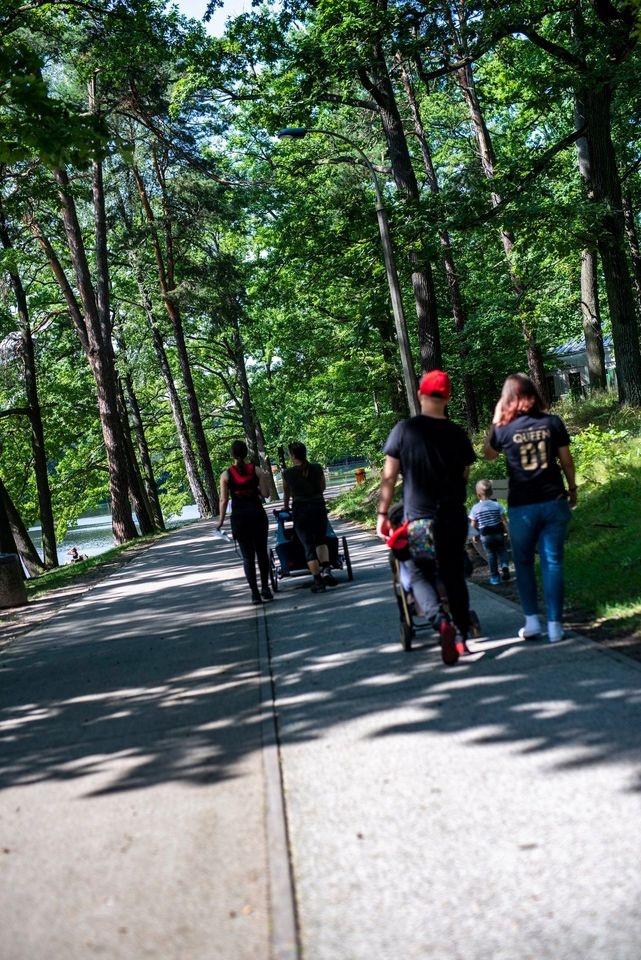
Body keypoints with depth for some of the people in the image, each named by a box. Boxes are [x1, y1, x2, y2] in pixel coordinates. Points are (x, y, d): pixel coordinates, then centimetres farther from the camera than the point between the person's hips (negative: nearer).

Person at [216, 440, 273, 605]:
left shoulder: (226, 474, -4)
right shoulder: (256, 470, -3)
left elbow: (224, 500, -4)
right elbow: (265, 494, -4)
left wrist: (221, 520, 5)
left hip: (239, 517, 0)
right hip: (257, 514, 0)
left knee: (247, 556, 5)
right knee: (262, 552, 14)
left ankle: (255, 593, 2)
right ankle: (265, 588, 13)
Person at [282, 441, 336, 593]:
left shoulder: (288, 473, -3)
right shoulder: (317, 468, 1)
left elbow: (286, 493, 12)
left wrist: (285, 507, 32)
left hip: (300, 511, -2)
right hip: (319, 508, 2)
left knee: (308, 547, 5)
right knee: (321, 540, 21)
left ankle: (318, 581, 0)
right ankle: (326, 570, -1)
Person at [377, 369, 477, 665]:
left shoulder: (404, 429, -8)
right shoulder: (457, 433, -3)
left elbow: (389, 477, -7)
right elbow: (464, 476, 4)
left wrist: (382, 513, 0)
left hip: (418, 518, -1)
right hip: (454, 517, 2)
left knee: (424, 575, 10)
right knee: (455, 577, 12)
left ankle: (441, 620, -13)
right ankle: (461, 635, 16)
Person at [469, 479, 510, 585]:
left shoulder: (475, 508, -7)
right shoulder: (497, 505, -6)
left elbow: (473, 525, -2)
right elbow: (504, 521, -6)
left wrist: (475, 535, 13)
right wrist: (508, 531, 4)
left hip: (485, 536, 0)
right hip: (498, 533, 0)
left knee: (491, 554, 9)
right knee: (501, 550, 18)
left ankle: (494, 577, 11)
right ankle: (504, 565, -10)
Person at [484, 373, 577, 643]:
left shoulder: (504, 429, -5)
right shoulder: (553, 422, -2)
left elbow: (489, 454, 15)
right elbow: (566, 460, 4)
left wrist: (495, 421, 11)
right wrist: (572, 489, 18)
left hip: (522, 507, -1)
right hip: (554, 502, 1)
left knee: (523, 563, 14)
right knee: (552, 563, 6)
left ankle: (532, 620, 8)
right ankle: (554, 625, 5)